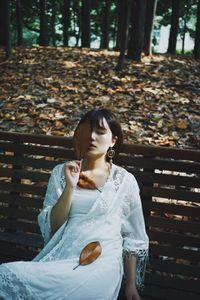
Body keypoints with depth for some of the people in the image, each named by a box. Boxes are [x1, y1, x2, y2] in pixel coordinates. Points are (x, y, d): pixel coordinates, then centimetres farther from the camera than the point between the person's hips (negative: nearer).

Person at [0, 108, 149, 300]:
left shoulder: (124, 180, 7)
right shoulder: (61, 172, 12)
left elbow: (133, 238, 8)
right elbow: (52, 226, 4)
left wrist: (131, 285, 0)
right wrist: (70, 186, -8)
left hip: (103, 259, -3)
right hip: (62, 254, 3)